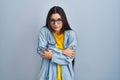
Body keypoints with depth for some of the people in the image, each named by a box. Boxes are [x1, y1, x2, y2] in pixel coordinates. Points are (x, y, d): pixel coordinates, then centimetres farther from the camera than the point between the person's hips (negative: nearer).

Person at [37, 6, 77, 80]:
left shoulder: (71, 33, -10)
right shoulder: (44, 31, -8)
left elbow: (70, 57, -13)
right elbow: (41, 51, -16)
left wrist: (52, 55, -20)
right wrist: (62, 52, -19)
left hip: (65, 72, 0)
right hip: (48, 71, 0)